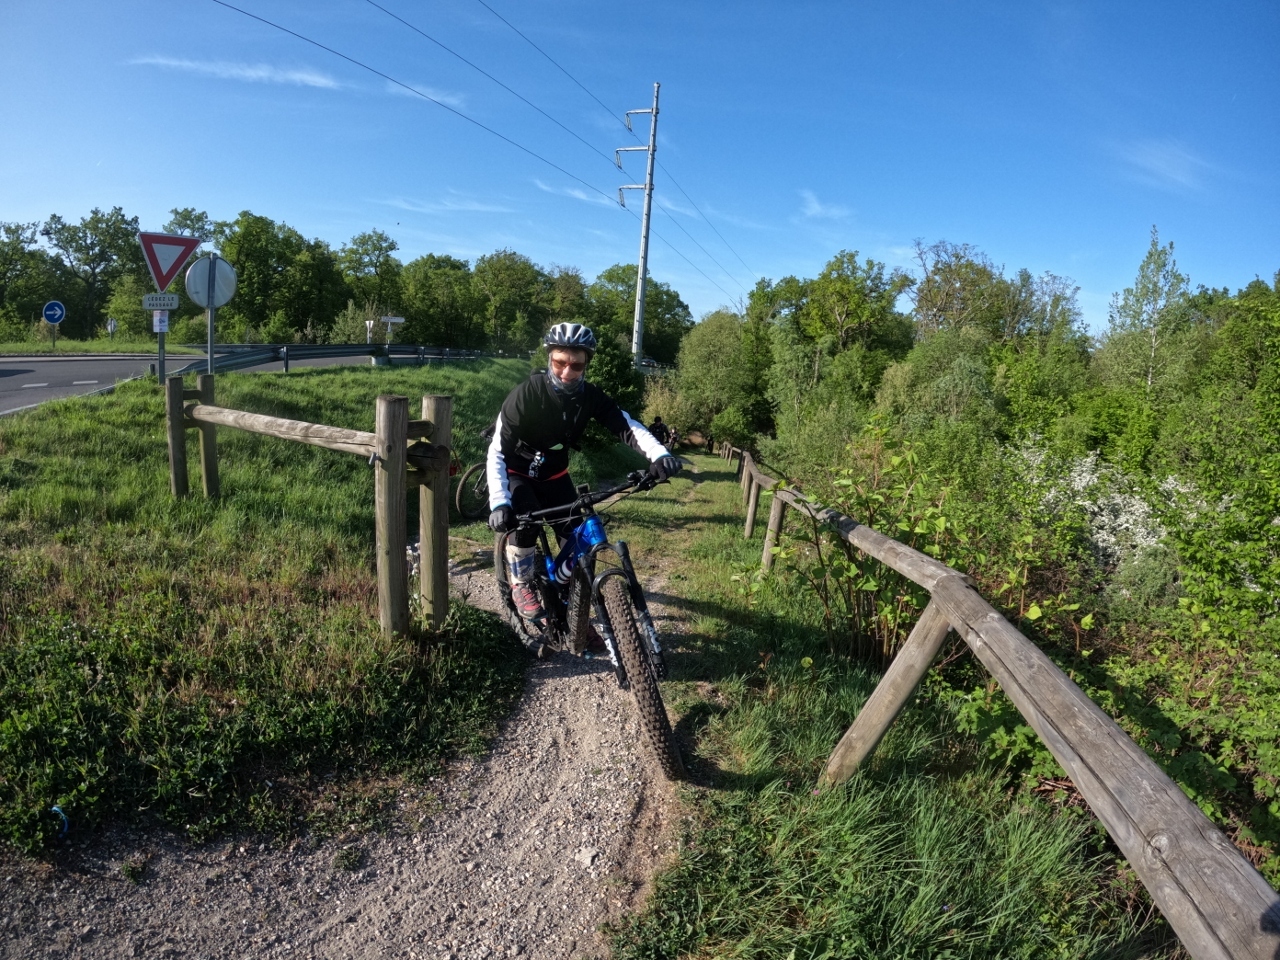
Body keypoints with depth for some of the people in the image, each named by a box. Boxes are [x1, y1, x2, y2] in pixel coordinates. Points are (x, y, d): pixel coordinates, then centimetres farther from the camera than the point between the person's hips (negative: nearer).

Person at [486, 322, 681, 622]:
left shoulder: (591, 396, -18)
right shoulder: (526, 394, -29)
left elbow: (626, 426, -23)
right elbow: (497, 451, -32)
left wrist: (659, 454, -44)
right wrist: (499, 502, -45)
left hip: (553, 472, 4)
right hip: (517, 471, -4)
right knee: (526, 520, -28)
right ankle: (522, 586, -3)